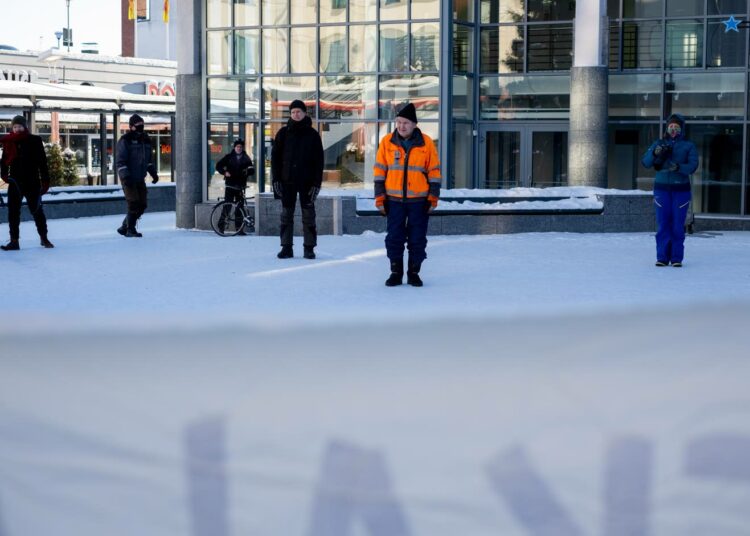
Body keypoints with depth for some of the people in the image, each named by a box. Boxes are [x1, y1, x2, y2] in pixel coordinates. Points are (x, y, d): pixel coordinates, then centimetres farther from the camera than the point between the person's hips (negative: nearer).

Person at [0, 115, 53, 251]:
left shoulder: (35, 141, -3)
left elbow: (42, 162, -2)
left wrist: (45, 181, -6)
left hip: (32, 182, -2)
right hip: (15, 182, 3)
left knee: (37, 210, 5)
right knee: (13, 212, 2)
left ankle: (44, 238, 20)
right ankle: (14, 241, 7)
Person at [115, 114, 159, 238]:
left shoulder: (146, 140, 12)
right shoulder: (125, 140, -10)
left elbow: (148, 160, 23)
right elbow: (121, 161, -14)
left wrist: (153, 173, 14)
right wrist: (125, 177, -23)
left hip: (140, 179, 7)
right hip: (128, 179, -7)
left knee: (142, 204, 4)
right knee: (133, 203, -13)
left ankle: (124, 227, 16)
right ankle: (130, 230, -2)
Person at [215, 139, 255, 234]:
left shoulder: (246, 158, 10)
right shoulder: (229, 157, 4)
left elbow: (252, 170, 6)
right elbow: (218, 165, 6)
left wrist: (249, 170, -17)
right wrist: (225, 172, -10)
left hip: (240, 186, 3)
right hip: (230, 184, -3)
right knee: (227, 205, -8)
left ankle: (239, 228, 9)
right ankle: (221, 224, 2)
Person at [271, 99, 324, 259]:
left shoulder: (313, 135, 2)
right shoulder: (283, 133, 6)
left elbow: (319, 161, 1)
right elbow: (275, 157, 6)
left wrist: (317, 183, -7)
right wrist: (276, 179, -3)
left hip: (307, 182, -1)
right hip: (287, 181, 1)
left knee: (308, 216, 0)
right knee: (286, 215, 3)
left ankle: (309, 248, 6)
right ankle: (286, 247, 7)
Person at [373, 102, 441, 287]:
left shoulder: (426, 143, -2)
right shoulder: (387, 142, 0)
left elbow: (434, 171, 2)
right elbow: (379, 170, 5)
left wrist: (433, 197, -2)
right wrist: (380, 197, 1)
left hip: (419, 200, -1)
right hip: (394, 200, 1)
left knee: (418, 239, 4)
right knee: (394, 238, 3)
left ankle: (414, 272, 17)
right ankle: (396, 272, 15)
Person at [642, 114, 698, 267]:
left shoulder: (689, 146, 5)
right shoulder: (659, 143, 9)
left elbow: (692, 166, -8)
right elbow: (646, 162, -1)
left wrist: (678, 167, -27)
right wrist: (655, 153, -21)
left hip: (681, 190, -1)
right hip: (662, 188, 1)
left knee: (678, 225, -2)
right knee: (662, 224, -1)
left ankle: (677, 258, 2)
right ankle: (662, 257, 3)